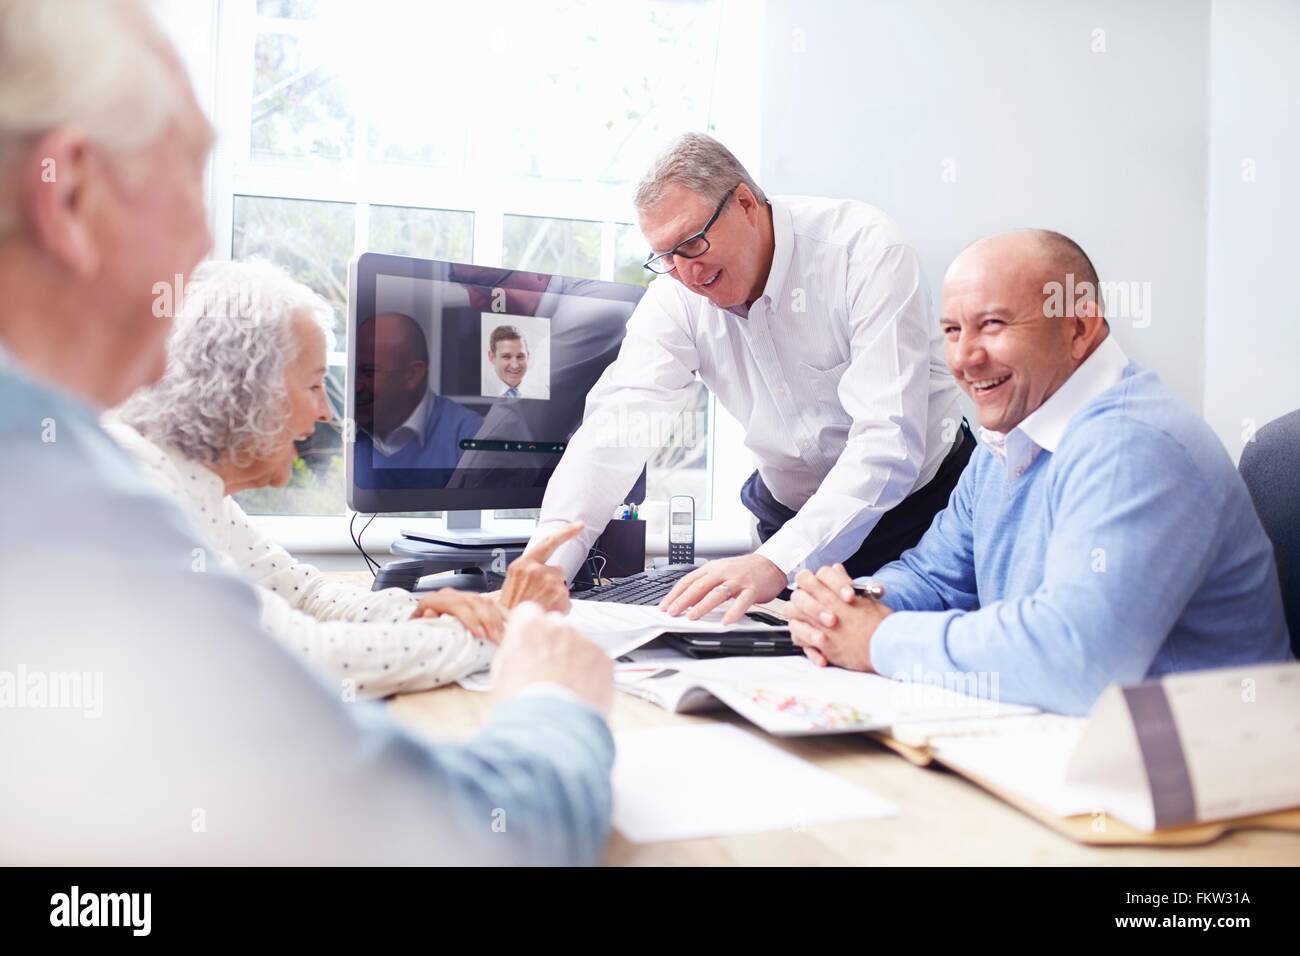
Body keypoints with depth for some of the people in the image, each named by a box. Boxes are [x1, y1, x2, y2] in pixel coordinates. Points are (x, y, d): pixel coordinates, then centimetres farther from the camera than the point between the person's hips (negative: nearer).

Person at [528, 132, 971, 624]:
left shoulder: (867, 248, -22)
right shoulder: (675, 295, -9)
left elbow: (889, 441, -30)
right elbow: (615, 427, -17)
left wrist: (777, 563, -41)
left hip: (915, 504, -3)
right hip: (790, 513, 3)